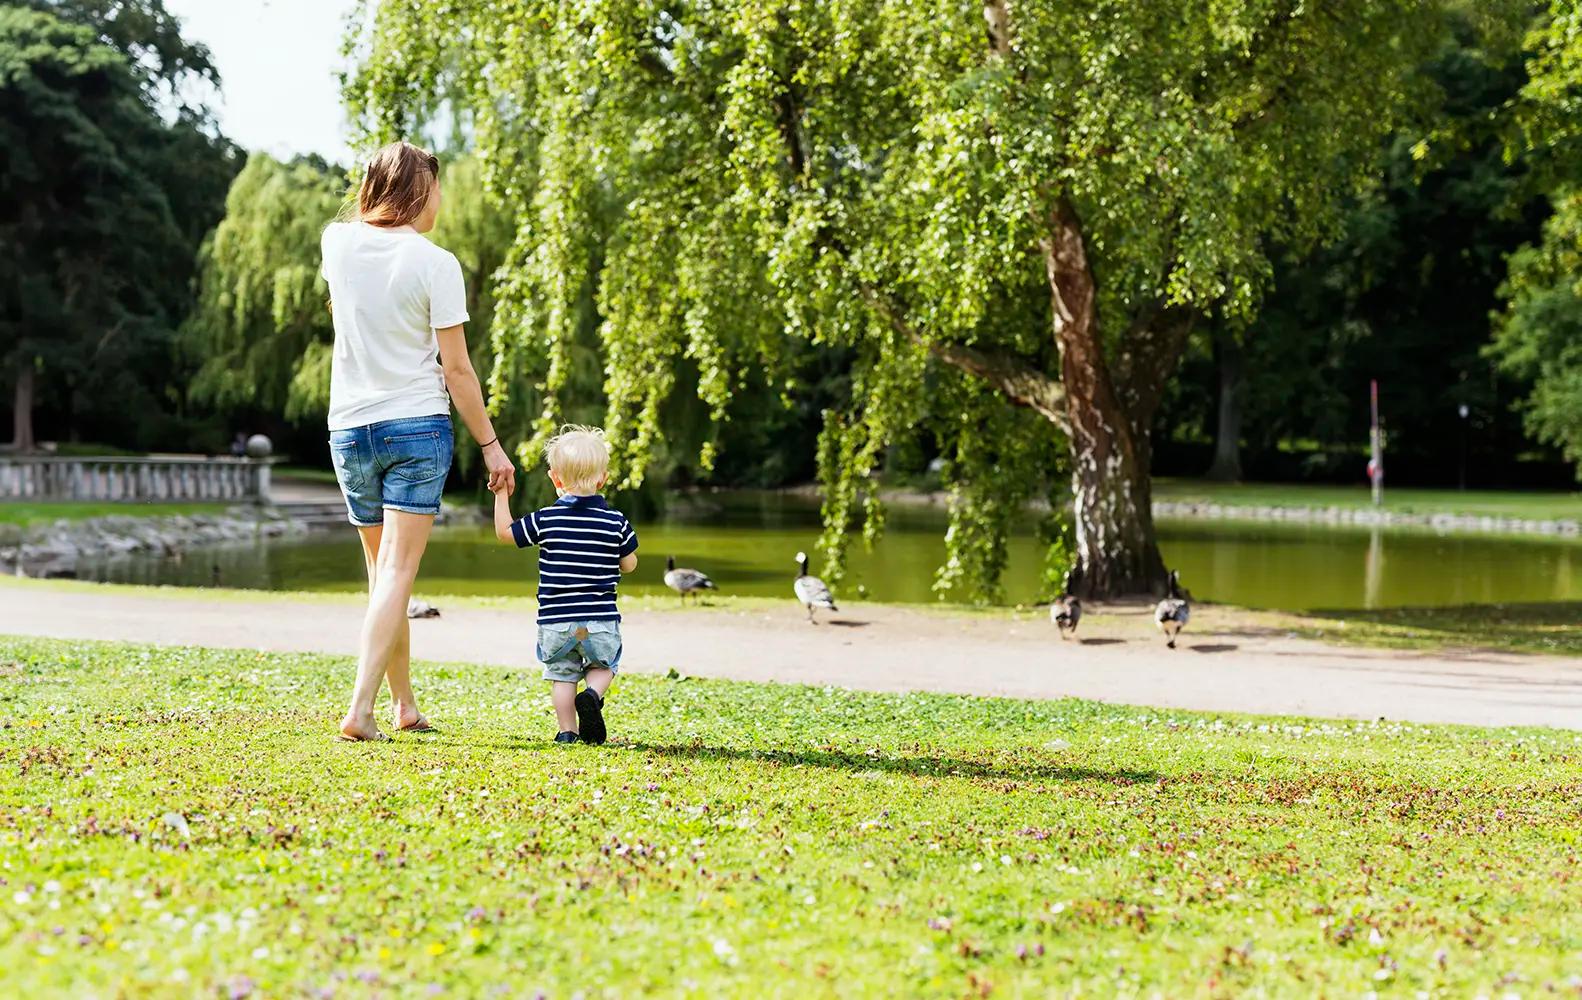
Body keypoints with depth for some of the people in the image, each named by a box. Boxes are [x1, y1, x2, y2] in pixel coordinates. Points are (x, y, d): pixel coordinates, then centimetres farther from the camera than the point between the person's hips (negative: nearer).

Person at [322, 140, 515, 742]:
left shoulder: (338, 243, 2)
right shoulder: (434, 264, -10)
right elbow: (456, 369, -8)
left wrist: (380, 180, 24)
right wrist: (490, 444, 1)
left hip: (349, 429, 5)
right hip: (417, 426, -5)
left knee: (383, 573, 16)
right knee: (398, 573, -7)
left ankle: (405, 705, 24)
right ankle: (360, 710, -18)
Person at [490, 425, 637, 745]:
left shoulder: (545, 520, -6)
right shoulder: (616, 521, -4)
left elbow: (505, 532, 6)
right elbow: (629, 564, 6)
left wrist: (502, 495, 18)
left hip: (556, 621, 0)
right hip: (601, 620, 0)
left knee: (562, 674, 13)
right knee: (603, 665, 21)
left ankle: (567, 730, 6)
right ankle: (592, 695, -7)